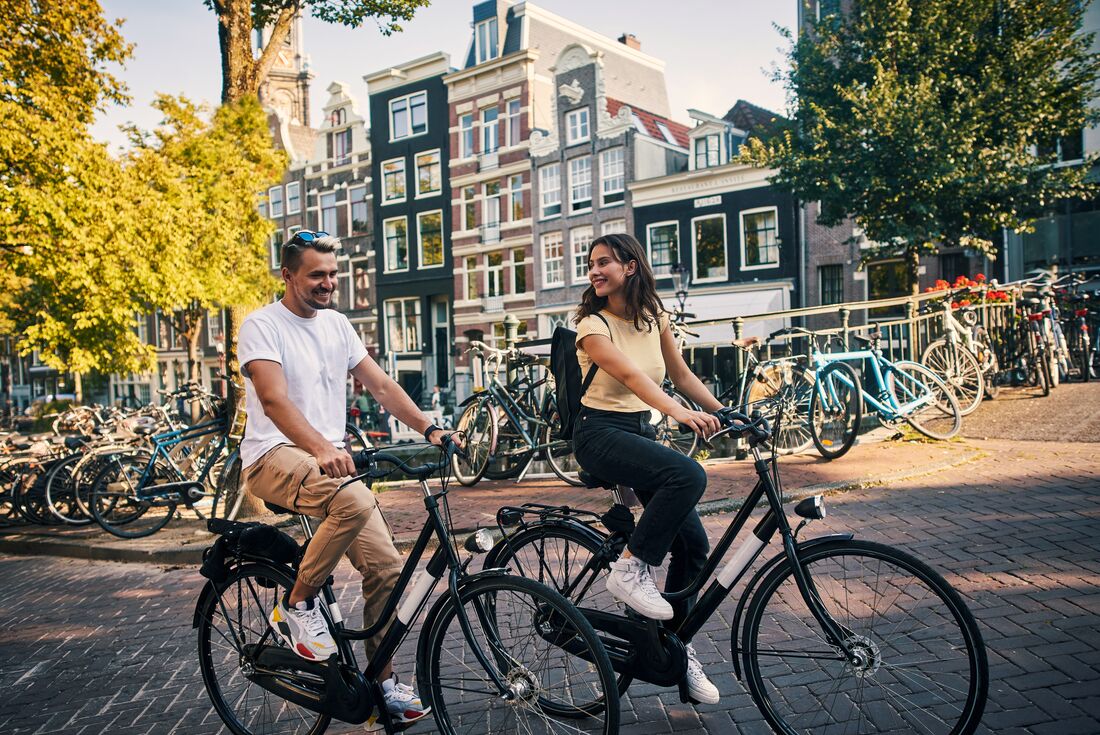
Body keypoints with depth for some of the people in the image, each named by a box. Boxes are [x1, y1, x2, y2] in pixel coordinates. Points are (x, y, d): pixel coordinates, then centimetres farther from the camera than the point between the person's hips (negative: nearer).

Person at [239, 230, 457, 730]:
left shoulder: (336, 324, 12)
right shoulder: (262, 326, -8)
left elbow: (380, 385, 11)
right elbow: (274, 399, -23)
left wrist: (429, 430, -1)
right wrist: (322, 448, -40)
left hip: (330, 459, 6)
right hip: (274, 455, -6)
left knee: (386, 566, -5)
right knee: (355, 501, -37)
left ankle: (382, 684, 12)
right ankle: (297, 605, -12)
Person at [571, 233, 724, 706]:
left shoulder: (654, 317, 8)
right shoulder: (593, 324, -10)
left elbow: (681, 374, 13)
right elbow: (629, 374, -27)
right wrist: (679, 412, -41)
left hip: (641, 431, 6)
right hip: (600, 433, -6)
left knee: (693, 543, -1)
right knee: (688, 475, -32)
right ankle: (629, 569, -15)